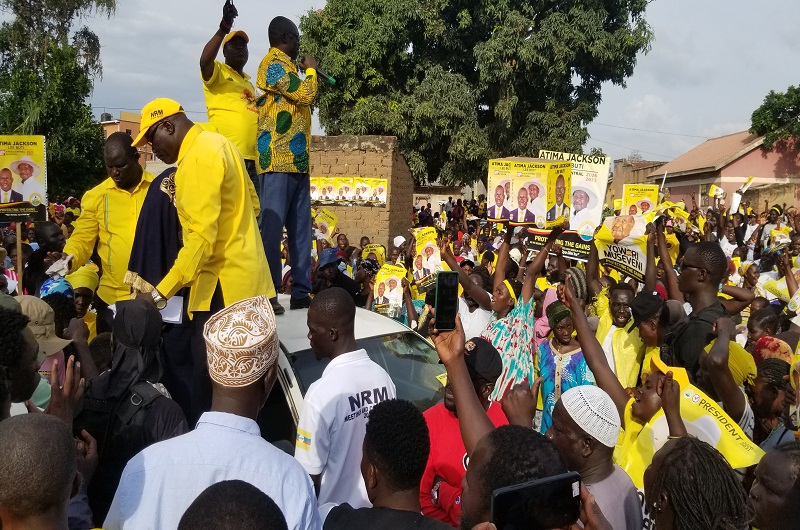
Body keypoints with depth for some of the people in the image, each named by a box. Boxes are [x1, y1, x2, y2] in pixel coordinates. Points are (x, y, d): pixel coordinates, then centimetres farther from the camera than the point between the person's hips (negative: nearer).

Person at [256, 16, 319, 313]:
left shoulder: (286, 65, 25)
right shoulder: (273, 63, -5)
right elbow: (305, 95, -12)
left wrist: (310, 73, 18)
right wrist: (310, 69, 3)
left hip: (297, 159, 10)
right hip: (278, 159, -10)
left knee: (300, 228, 7)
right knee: (272, 225, -10)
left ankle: (301, 292, 10)